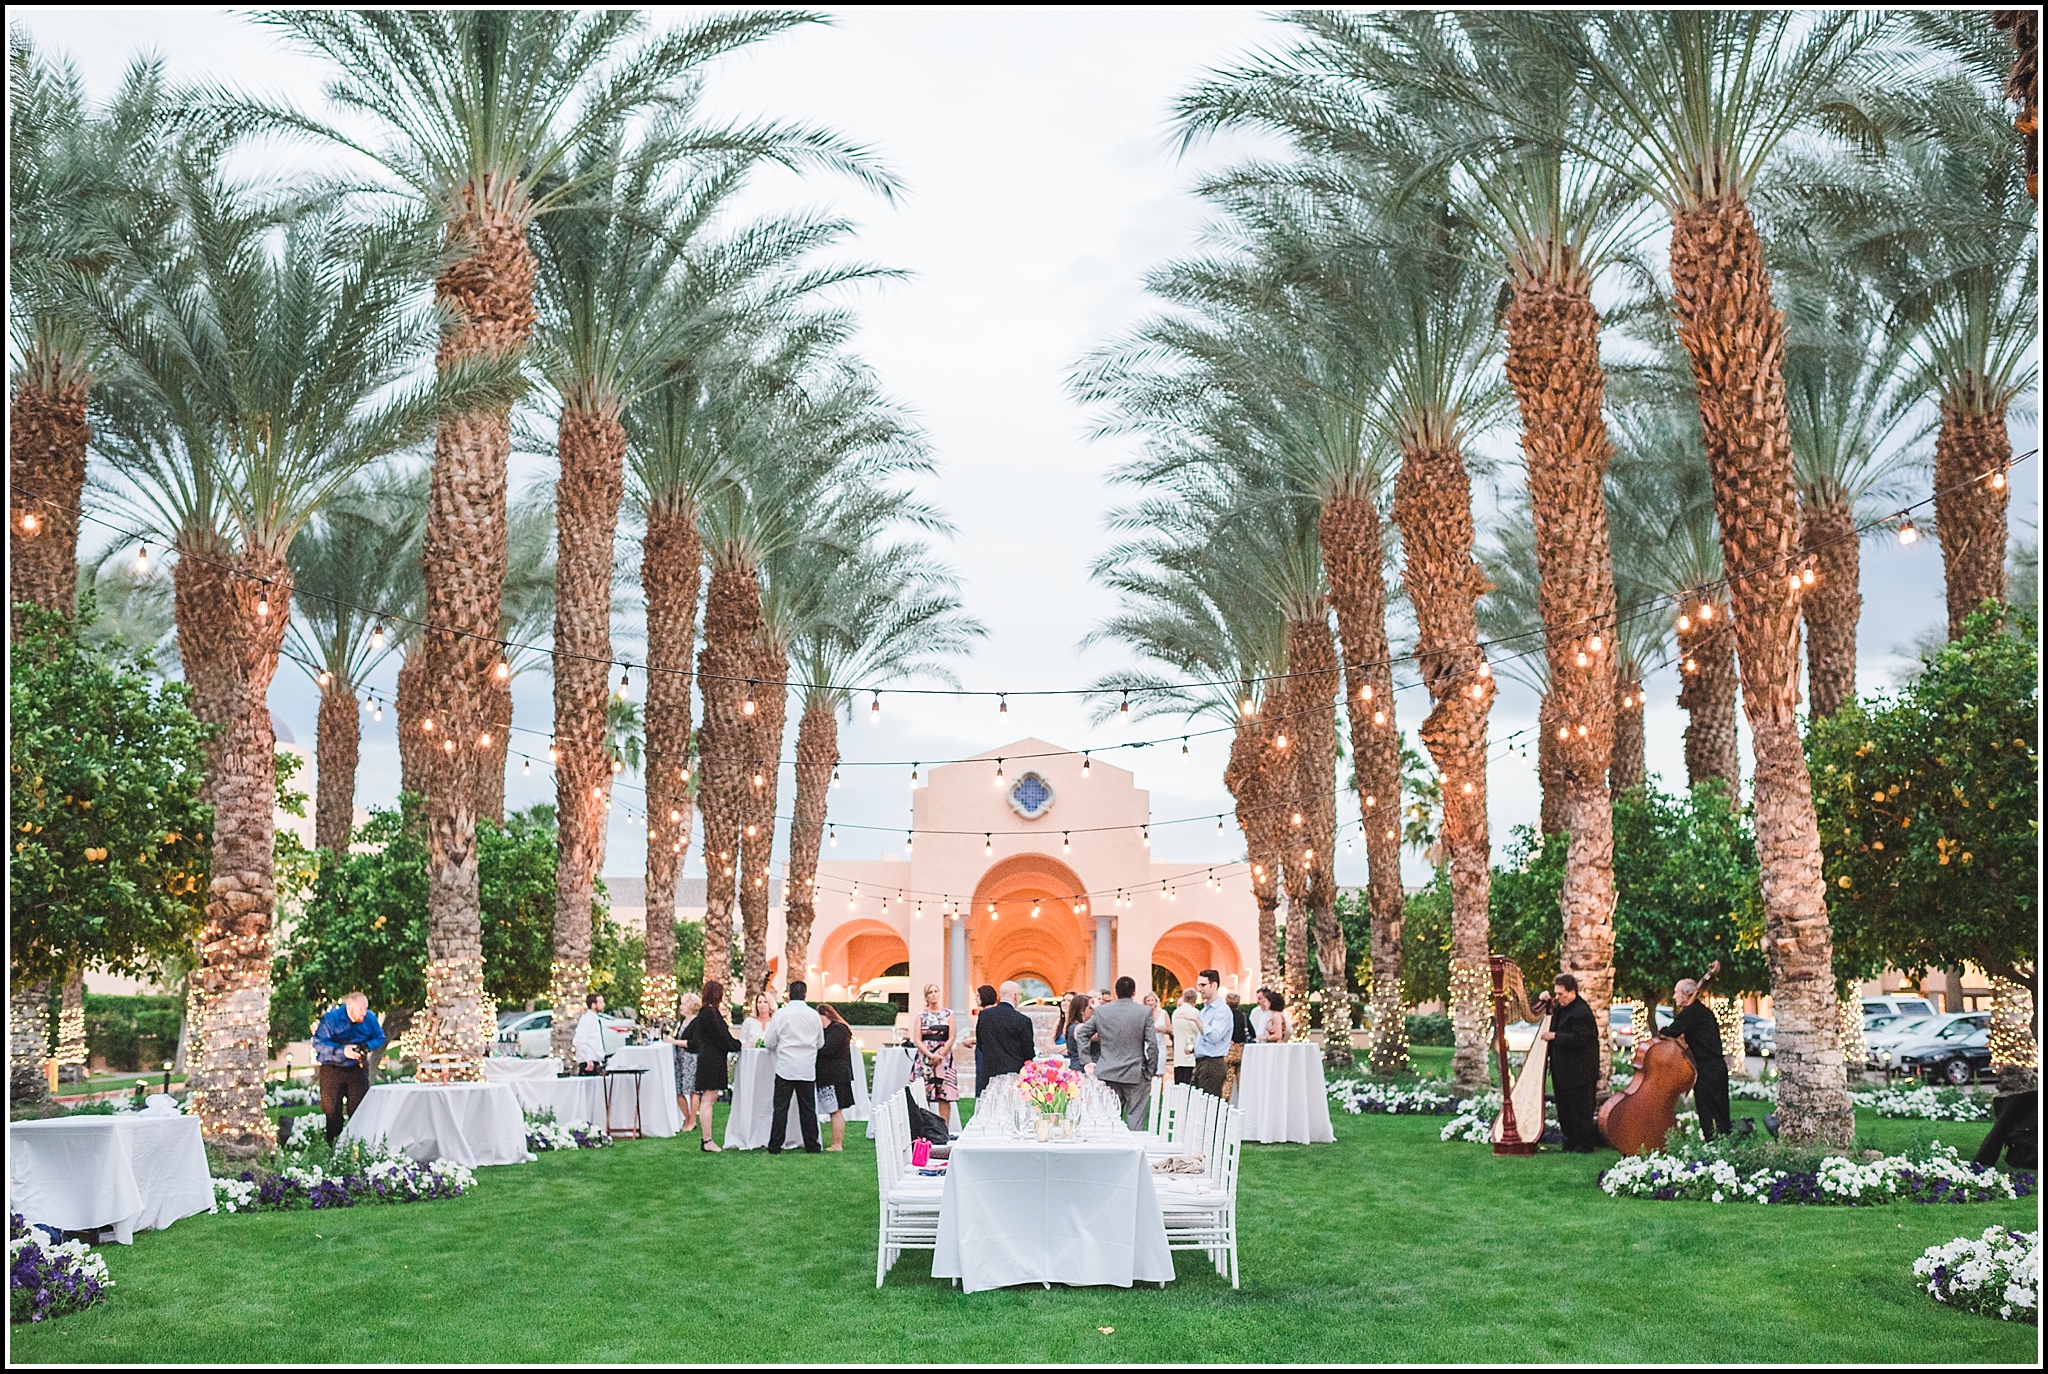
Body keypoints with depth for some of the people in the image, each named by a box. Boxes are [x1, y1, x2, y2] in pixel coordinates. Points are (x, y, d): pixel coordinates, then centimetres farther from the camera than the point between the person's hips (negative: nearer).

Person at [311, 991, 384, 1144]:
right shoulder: (331, 1019, -17)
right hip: (332, 1069, -2)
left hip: (358, 1068, 2)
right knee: (332, 1110, 1)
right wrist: (342, 1050, -31)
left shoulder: (370, 1018, -7)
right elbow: (318, 1043, -19)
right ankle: (332, 1145, 9)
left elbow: (379, 1038, 4)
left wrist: (367, 1047, -17)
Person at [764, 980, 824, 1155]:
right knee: (808, 1108, 8)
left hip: (785, 1068, -2)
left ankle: (775, 1147, 2)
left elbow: (769, 1042, 0)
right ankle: (812, 1146, 11)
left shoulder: (781, 1014, -7)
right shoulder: (814, 1015, 1)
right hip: (807, 1070, 2)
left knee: (781, 1107, 2)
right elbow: (820, 1043, 12)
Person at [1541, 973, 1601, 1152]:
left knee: (1580, 1109, -2)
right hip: (1562, 1070, 10)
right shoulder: (1561, 1008, 11)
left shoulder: (1581, 1011, -18)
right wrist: (1547, 1002, 12)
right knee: (1564, 1109, 14)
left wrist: (1555, 1036, -20)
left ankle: (1585, 1145, 7)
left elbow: (1579, 1039, -24)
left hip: (1579, 1072, -10)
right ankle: (1571, 1141, 24)